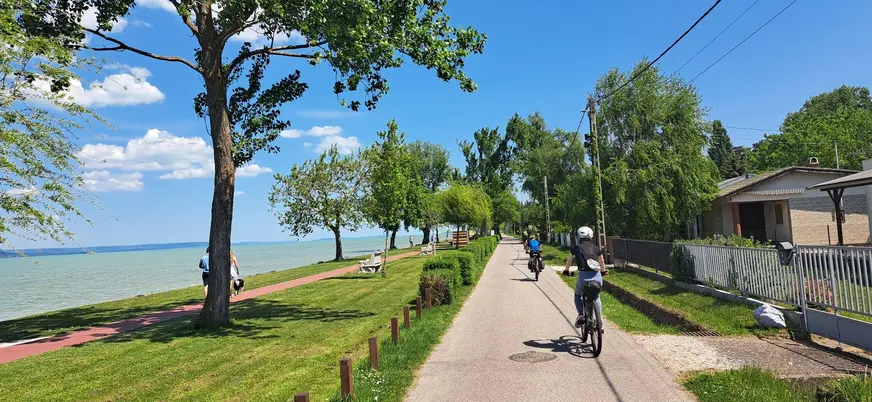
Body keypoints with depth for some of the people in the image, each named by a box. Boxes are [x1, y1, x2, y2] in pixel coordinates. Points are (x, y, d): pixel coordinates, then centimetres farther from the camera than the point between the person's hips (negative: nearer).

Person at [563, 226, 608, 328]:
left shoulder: (575, 248, 7)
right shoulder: (596, 248, 12)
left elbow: (569, 261, 22)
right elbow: (602, 263, 25)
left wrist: (566, 271, 41)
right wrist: (603, 271, 46)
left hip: (583, 276, -2)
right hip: (597, 276, 2)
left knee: (578, 295, 24)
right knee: (596, 298, 25)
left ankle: (581, 315, 4)